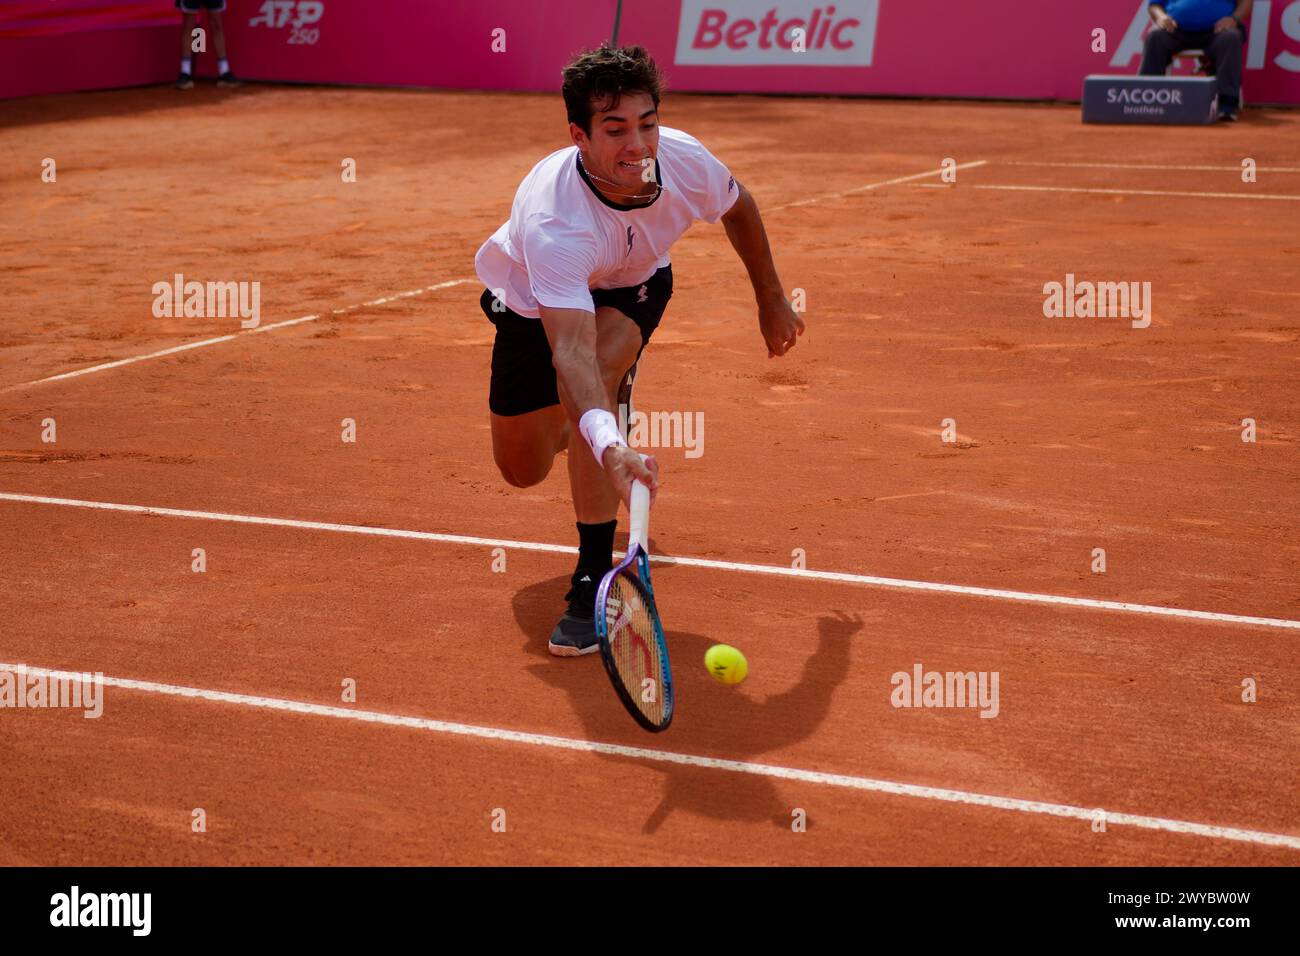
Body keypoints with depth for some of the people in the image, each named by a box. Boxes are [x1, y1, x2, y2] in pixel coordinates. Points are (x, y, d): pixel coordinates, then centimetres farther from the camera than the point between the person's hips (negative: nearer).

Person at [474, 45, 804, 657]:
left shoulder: (684, 159, -30)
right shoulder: (552, 224, -45)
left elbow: (738, 207, -4)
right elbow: (570, 348, -56)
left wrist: (772, 300, 6)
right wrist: (610, 446, -72)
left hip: (632, 286, 1)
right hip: (533, 302, -1)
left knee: (594, 379, -33)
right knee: (523, 472, 8)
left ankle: (596, 579, -24)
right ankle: (607, 419, 47)